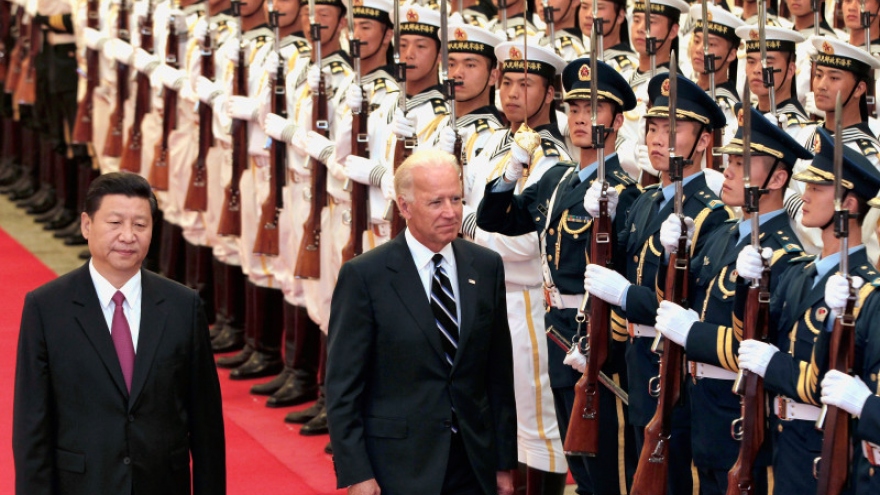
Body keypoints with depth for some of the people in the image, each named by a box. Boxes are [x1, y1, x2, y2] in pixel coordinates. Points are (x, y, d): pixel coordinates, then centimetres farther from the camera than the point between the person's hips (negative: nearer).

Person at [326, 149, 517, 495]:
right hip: (400, 467, -3)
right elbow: (343, 386, -7)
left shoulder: (486, 267, 6)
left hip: (474, 466, 4)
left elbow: (499, 373, 10)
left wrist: (505, 463, 8)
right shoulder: (364, 275, -7)